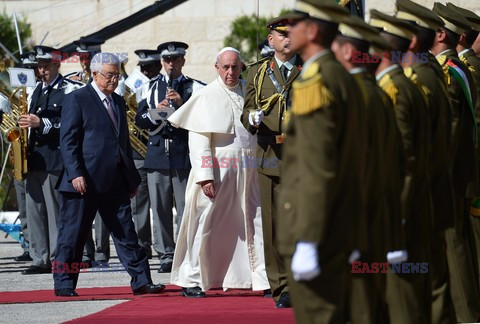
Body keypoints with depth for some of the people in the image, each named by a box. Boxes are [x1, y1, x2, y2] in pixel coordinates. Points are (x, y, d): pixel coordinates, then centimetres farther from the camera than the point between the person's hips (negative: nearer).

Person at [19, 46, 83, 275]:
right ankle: (40, 259, 10)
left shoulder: (69, 90, -6)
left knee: (55, 211, -4)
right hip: (34, 157, 8)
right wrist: (26, 123, 9)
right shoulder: (38, 90, 18)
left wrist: (41, 123, -23)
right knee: (34, 210, 6)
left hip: (54, 159, -7)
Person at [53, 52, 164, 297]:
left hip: (115, 183, 6)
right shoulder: (77, 100, -4)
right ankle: (64, 284, 7)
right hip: (85, 182, -6)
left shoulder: (118, 102, 18)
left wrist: (132, 177, 17)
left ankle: (141, 281, 6)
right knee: (72, 234, 0)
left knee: (126, 233, 5)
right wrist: (75, 174, -19)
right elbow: (68, 141, -9)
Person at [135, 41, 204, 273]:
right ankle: (166, 254, 10)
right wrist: (156, 112, -10)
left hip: (183, 153, -3)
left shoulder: (194, 88, 5)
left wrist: (182, 104, -17)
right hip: (157, 153, 3)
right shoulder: (153, 87, 14)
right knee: (160, 208, 4)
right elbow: (140, 119, 8)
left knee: (185, 208, -5)